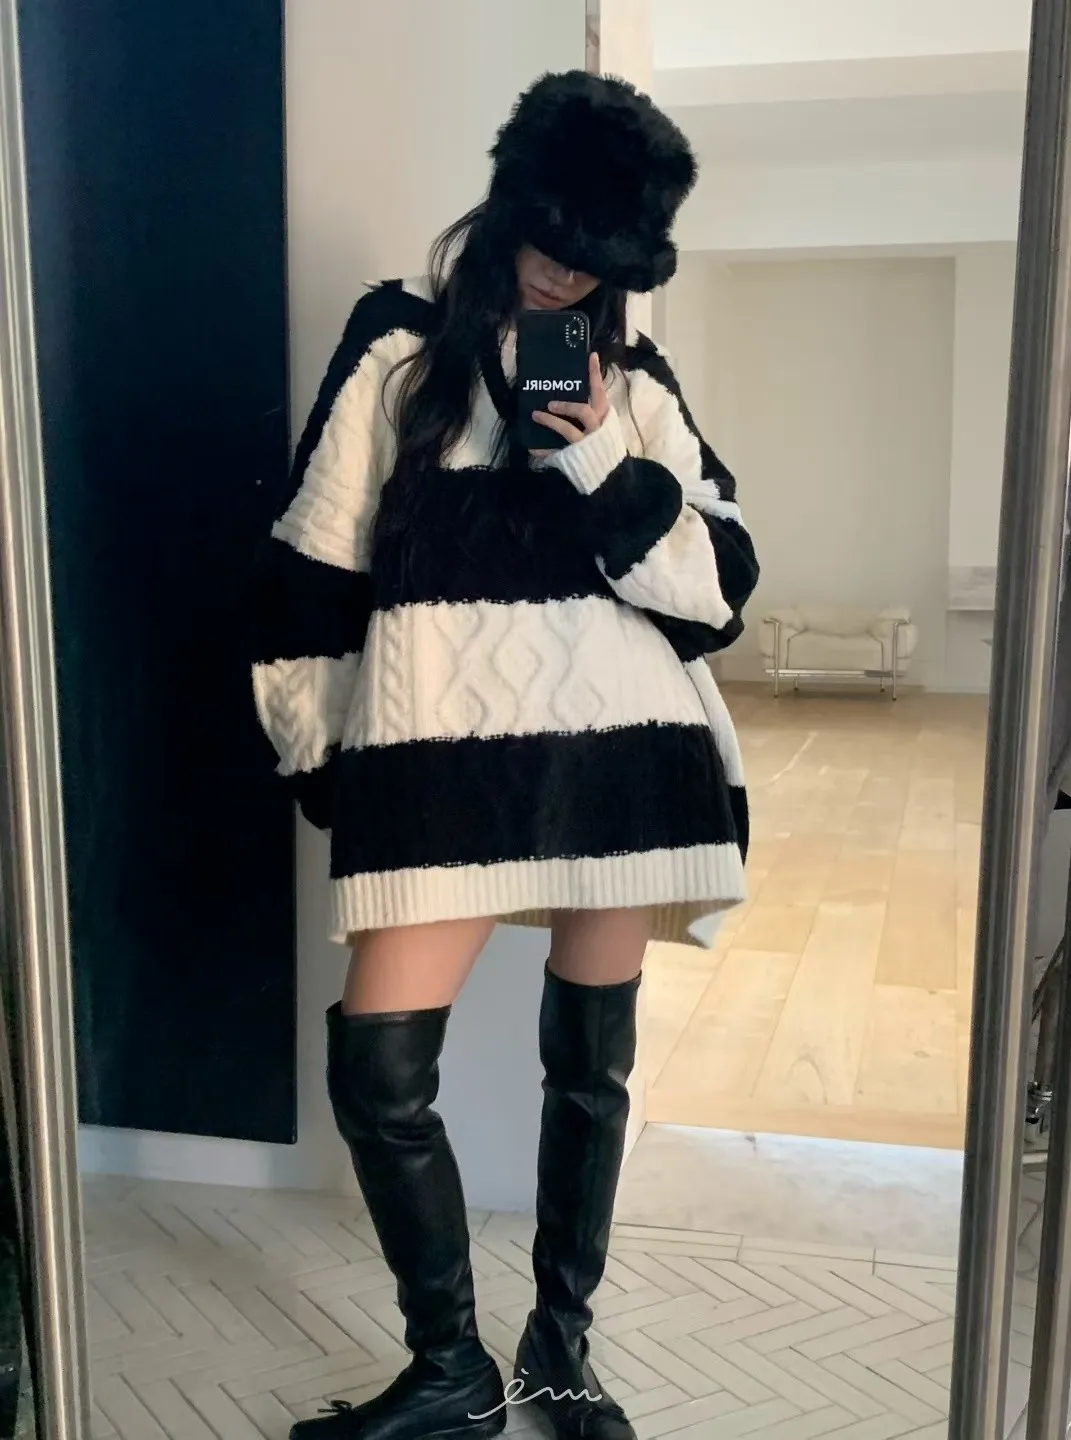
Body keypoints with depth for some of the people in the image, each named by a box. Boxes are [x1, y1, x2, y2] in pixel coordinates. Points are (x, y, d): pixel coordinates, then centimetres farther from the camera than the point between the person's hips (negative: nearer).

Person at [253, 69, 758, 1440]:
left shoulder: (633, 378, 9)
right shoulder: (397, 351, 2)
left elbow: (721, 584, 3)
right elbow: (313, 568, 4)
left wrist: (603, 466, -10)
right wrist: (319, 758, 4)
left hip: (617, 747, 3)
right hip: (444, 753, -2)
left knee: (592, 1061, 11)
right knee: (377, 1069, -8)